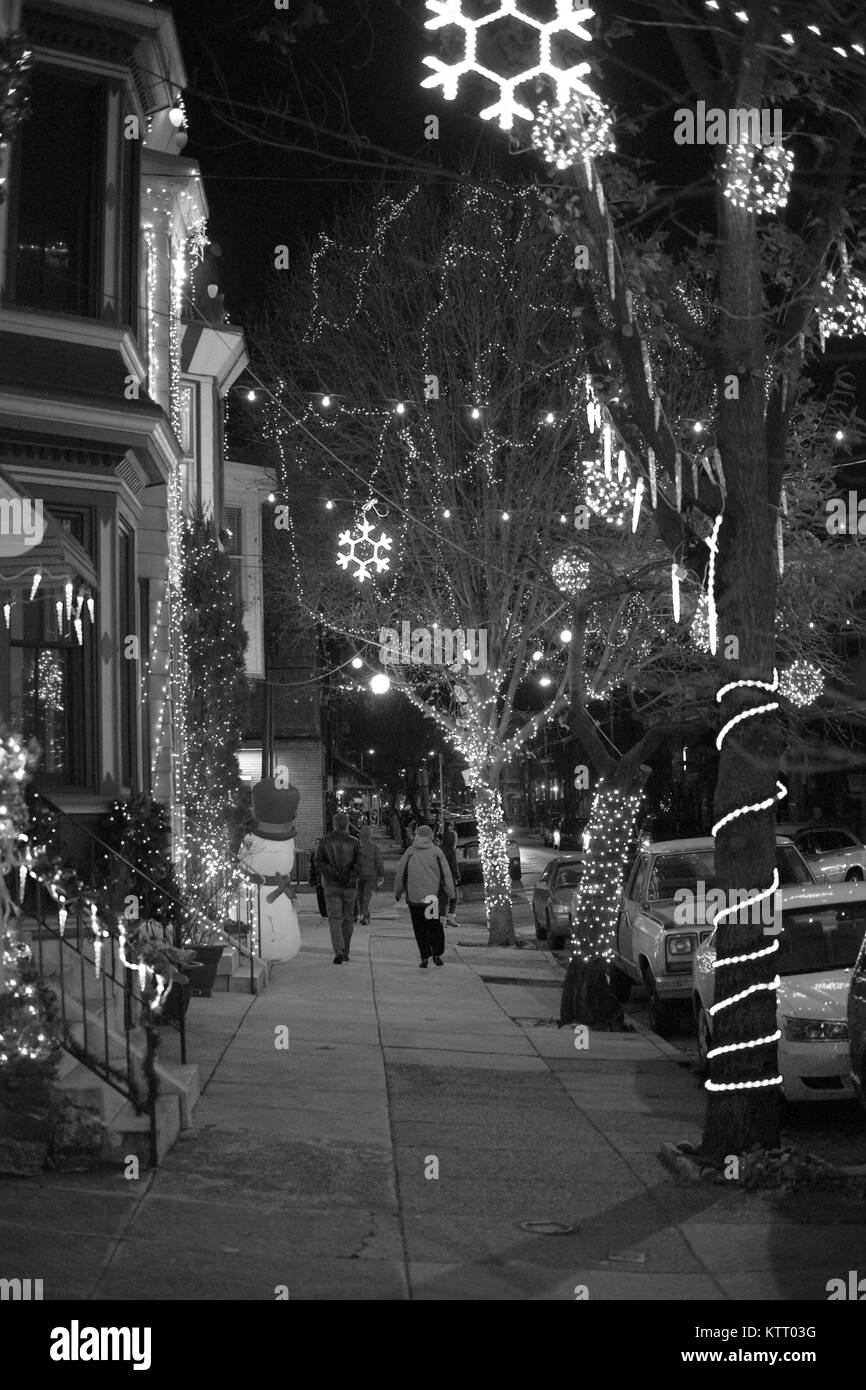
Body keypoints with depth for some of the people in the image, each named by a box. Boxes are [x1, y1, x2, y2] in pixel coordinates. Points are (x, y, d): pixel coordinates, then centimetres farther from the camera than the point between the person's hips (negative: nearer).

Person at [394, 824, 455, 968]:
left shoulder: (410, 852, 1)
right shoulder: (437, 852, -1)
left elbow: (400, 874, 5)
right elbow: (446, 875, -1)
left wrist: (397, 892, 16)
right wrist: (450, 894, 6)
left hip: (414, 897, 0)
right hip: (434, 896, 0)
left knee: (420, 929, 6)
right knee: (435, 927, 14)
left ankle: (424, 957, 1)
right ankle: (437, 955, 13)